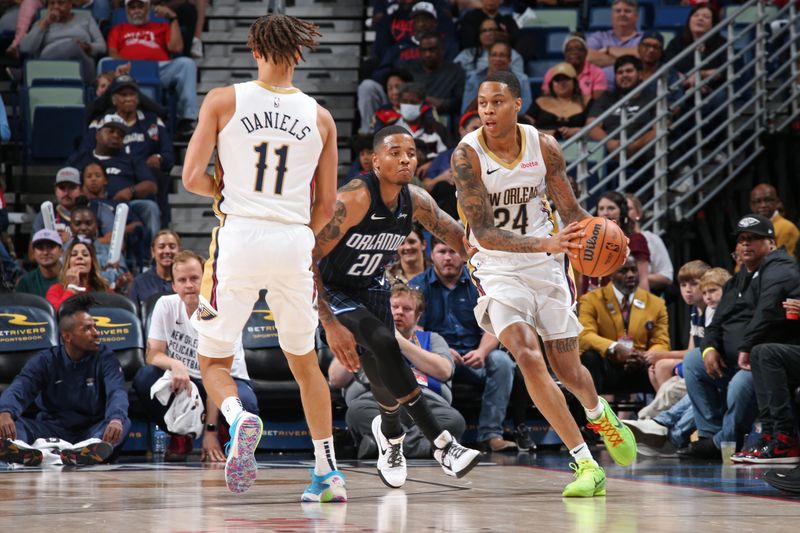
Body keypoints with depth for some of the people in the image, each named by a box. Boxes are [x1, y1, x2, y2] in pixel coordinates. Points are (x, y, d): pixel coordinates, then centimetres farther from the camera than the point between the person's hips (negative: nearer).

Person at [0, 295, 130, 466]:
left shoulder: (105, 358, 1)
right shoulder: (45, 361, 3)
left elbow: (117, 391, -18)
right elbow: (18, 390, -14)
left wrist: (115, 419, -42)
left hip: (92, 431, -1)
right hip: (52, 430, 1)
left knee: (123, 422, -31)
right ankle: (18, 448, -62)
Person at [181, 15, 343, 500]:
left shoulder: (224, 101, 0)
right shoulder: (320, 118, 7)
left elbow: (193, 178, -4)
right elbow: (326, 207, 10)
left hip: (239, 237, -2)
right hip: (295, 242, 2)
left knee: (214, 360, 11)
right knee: (305, 360, 20)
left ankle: (238, 416, -22)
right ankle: (328, 472, 17)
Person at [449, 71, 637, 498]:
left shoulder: (544, 147, -8)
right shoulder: (467, 155, -18)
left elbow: (570, 210, 4)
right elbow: (484, 234, -23)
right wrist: (545, 244, -37)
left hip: (547, 267, 3)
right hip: (499, 270, -3)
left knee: (567, 367, 11)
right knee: (528, 357, -23)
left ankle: (600, 415, 49)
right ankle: (586, 464, -20)